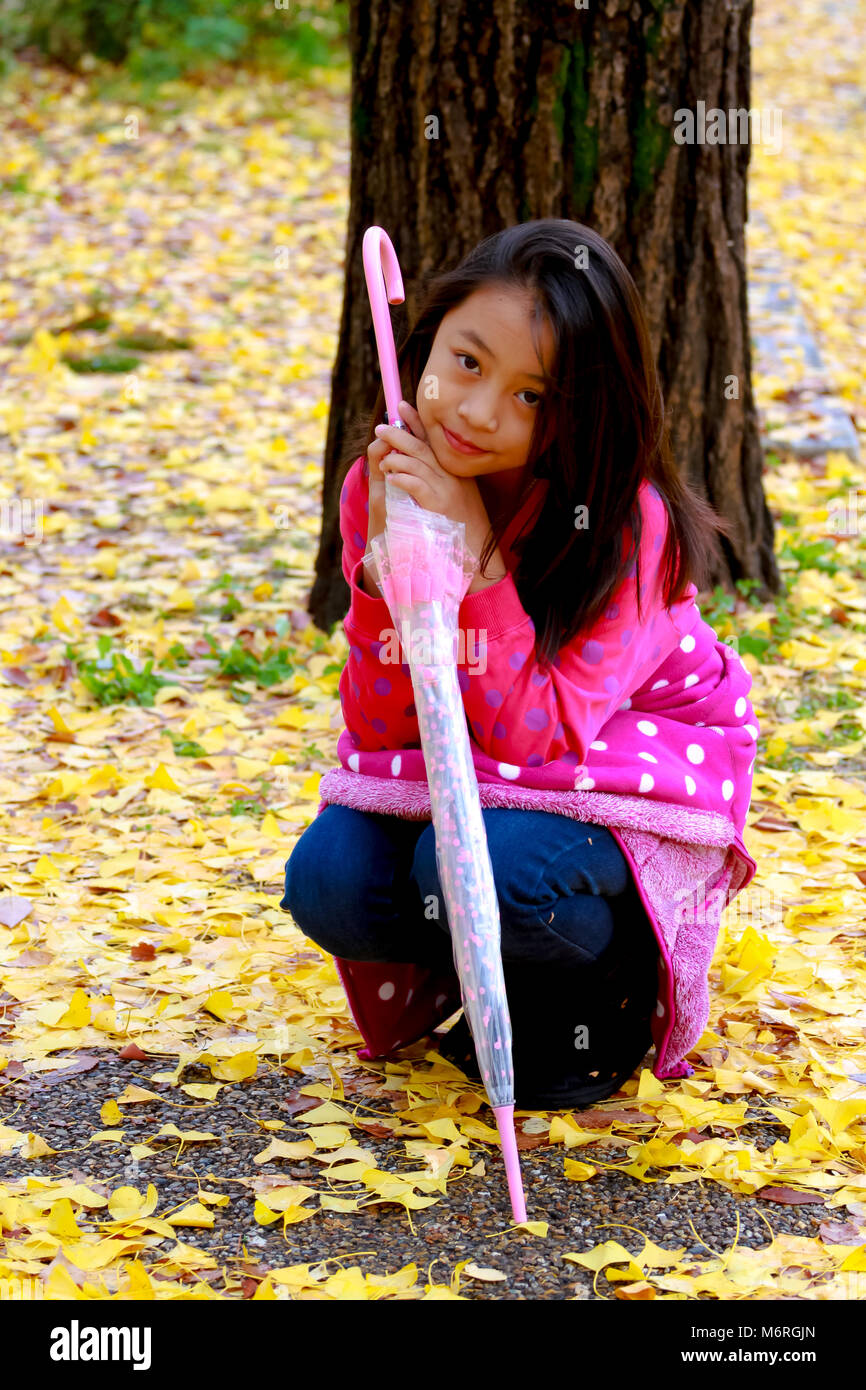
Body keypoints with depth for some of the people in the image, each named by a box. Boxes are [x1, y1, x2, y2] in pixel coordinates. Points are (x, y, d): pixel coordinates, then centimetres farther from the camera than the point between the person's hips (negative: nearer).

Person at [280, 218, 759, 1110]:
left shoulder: (628, 521, -26)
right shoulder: (383, 484, -14)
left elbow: (539, 741, -31)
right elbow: (381, 734, -15)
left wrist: (480, 557, -37)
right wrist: (387, 562, -30)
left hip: (630, 762, -4)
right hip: (452, 771, 5)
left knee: (483, 870, -33)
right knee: (328, 883, -21)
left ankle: (614, 981, 0)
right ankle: (500, 962, 10)